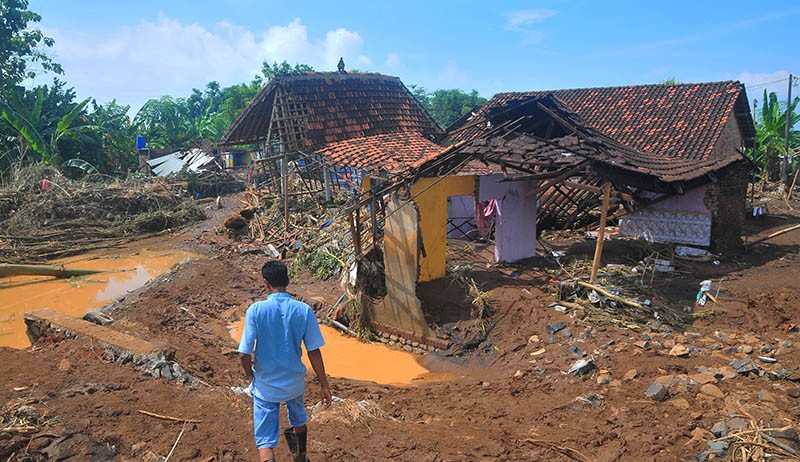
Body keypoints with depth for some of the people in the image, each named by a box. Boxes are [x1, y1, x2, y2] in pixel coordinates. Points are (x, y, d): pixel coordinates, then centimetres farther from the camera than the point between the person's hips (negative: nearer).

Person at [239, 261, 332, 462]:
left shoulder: (256, 310, -18)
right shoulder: (304, 310, -13)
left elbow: (244, 354, -17)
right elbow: (314, 352, -9)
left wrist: (250, 376, 5)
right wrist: (324, 385, 2)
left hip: (265, 386, -2)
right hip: (295, 382, 3)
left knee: (265, 440, 8)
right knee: (299, 421, 30)